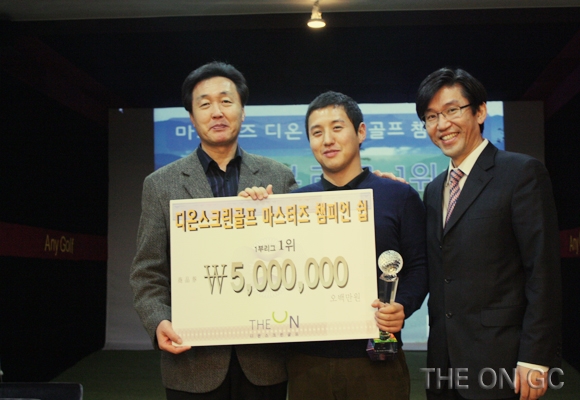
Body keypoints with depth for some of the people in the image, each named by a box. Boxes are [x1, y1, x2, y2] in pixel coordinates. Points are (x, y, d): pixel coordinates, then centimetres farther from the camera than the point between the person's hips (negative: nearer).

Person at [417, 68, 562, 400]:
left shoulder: (522, 172, -7)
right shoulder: (434, 190, 14)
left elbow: (544, 272, -13)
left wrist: (535, 359, -16)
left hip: (499, 363, -6)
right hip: (444, 360, 6)